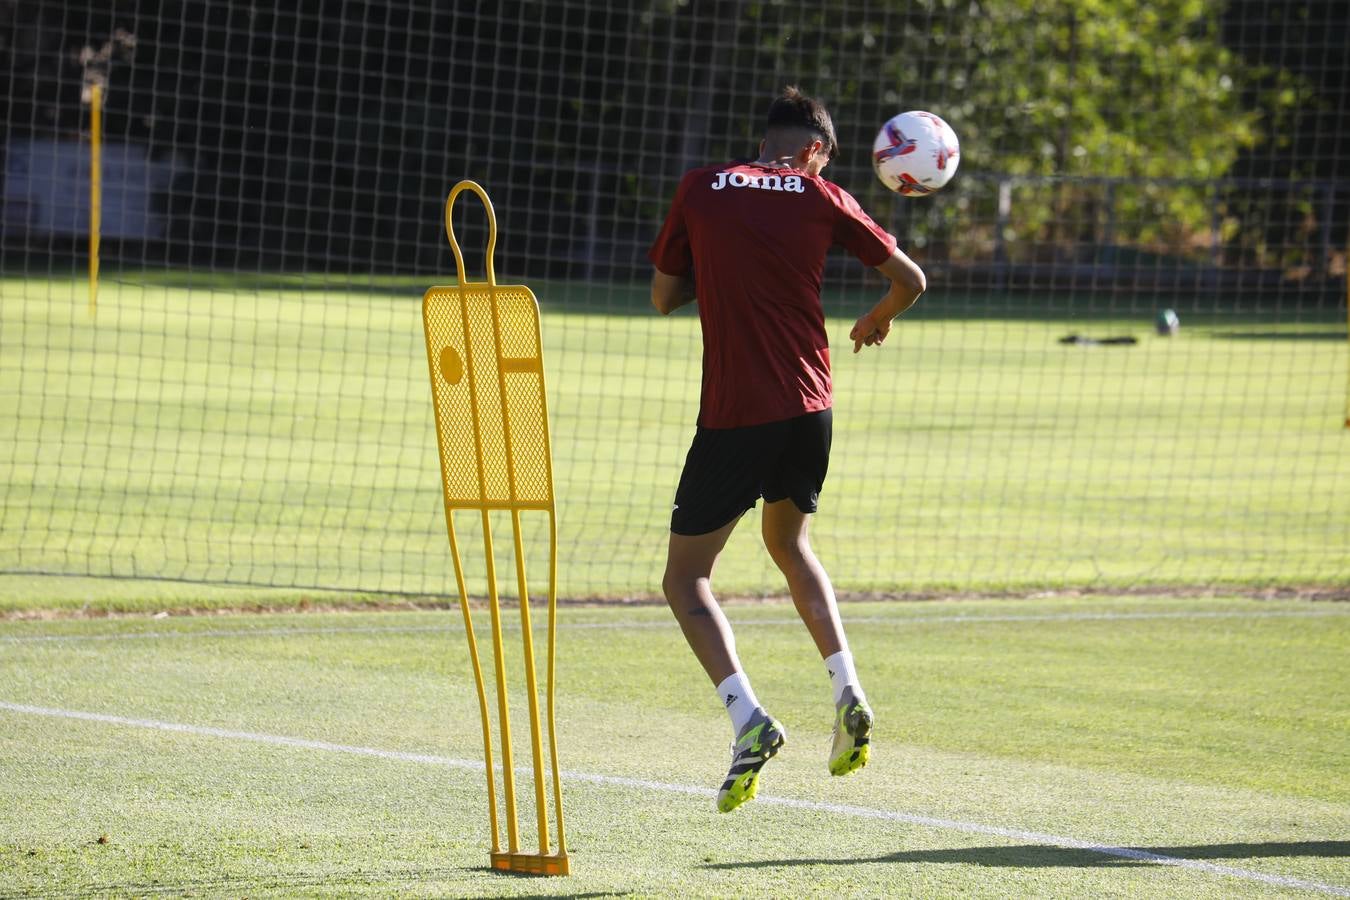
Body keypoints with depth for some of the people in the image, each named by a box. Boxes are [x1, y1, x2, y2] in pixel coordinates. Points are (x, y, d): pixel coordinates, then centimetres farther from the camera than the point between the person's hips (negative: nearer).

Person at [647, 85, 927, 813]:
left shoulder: (701, 190, 2)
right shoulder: (823, 198, 4)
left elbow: (663, 297, 10)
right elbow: (910, 280, 9)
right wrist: (878, 318, 30)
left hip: (732, 418, -3)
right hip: (807, 408, 3)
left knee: (685, 577, 7)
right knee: (788, 542, 29)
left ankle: (747, 719, -14)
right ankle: (846, 691, 13)